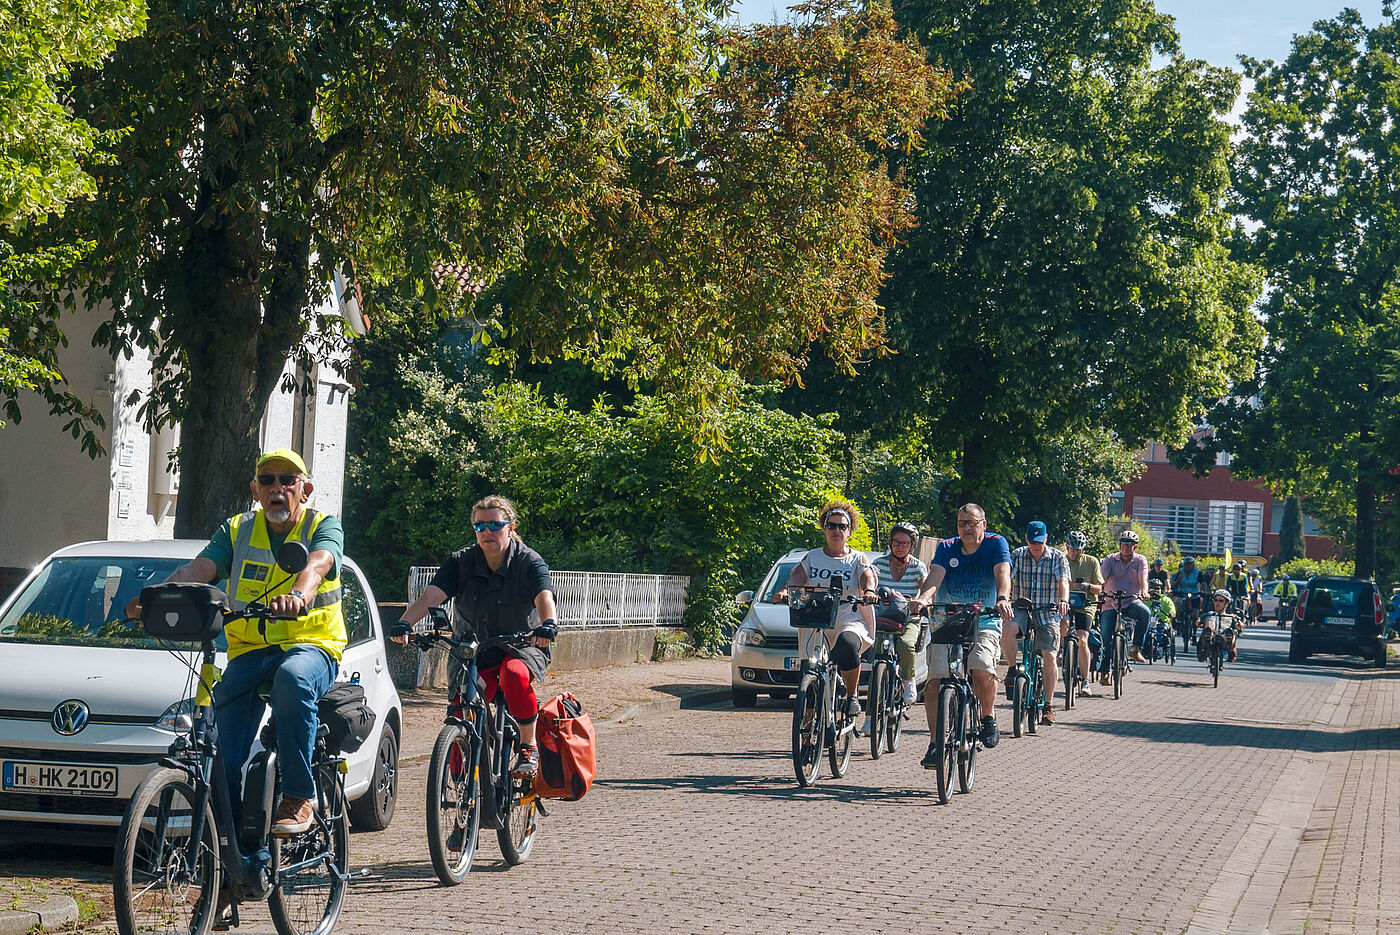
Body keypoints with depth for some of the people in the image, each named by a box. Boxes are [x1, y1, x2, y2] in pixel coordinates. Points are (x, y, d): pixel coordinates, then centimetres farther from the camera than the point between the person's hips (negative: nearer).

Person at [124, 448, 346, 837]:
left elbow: (318, 564, -20)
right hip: (249, 649, 3)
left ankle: (299, 796, -29)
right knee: (224, 750, -20)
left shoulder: (324, 527, 3)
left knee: (292, 676, -39)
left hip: (310, 645, -3)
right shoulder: (237, 530, 13)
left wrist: (299, 594, -45)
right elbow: (197, 568, -4)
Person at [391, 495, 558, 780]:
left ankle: (528, 746, -17)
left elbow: (544, 597, -27)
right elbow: (430, 596, -17)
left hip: (520, 646, -2)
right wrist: (404, 623, -36)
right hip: (472, 651, 2)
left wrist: (547, 624, -49)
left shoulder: (529, 562, -9)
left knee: (515, 676, -36)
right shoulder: (461, 561, -4)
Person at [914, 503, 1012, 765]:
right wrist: (923, 598, -37)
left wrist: (1003, 599, -42)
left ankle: (988, 718, -1)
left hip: (984, 623, -2)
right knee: (935, 678, -13)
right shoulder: (947, 548, 3)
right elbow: (935, 576, -14)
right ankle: (936, 741, -4)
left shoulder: (996, 544, -3)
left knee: (982, 670, -28)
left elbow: (1002, 574, -20)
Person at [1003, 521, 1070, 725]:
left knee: (1049, 656, -9)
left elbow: (1063, 581, -15)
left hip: (1048, 612, -1)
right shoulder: (1017, 556, 2)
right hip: (1022, 610, 1)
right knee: (1007, 631, -32)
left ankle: (1047, 705, 3)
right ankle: (1012, 669, -8)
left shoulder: (1058, 558, 0)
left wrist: (1063, 600, -35)